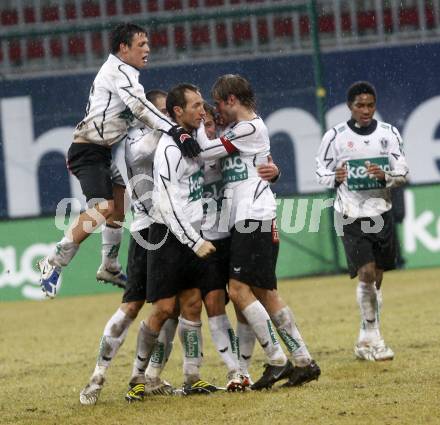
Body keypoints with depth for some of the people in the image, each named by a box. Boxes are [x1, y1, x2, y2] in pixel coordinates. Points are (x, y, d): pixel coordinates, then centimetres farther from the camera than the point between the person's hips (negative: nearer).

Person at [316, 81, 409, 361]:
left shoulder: (388, 133, 4)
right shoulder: (336, 136, -2)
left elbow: (403, 173, 4)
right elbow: (321, 171, 6)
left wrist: (385, 176, -17)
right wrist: (335, 178, -15)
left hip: (381, 212, 3)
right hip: (351, 215, -3)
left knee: (377, 278, 7)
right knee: (366, 274, -16)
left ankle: (366, 342, 19)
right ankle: (374, 338, -6)